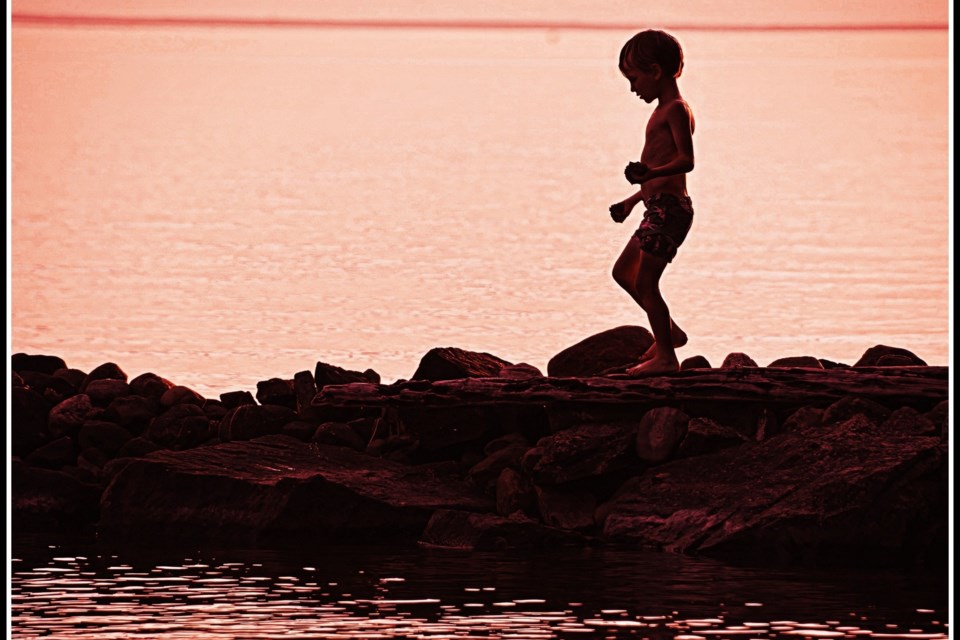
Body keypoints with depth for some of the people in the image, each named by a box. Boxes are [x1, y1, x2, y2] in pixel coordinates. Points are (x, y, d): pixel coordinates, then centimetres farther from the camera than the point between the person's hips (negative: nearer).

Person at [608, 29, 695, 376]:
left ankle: (666, 356, -2)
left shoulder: (676, 110, -12)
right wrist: (633, 200, 32)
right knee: (624, 271, 19)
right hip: (660, 207, 11)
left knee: (645, 281, -8)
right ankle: (668, 332, 26)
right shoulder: (665, 110, 19)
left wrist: (649, 172, -39)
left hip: (669, 207, -11)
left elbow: (686, 160, -24)